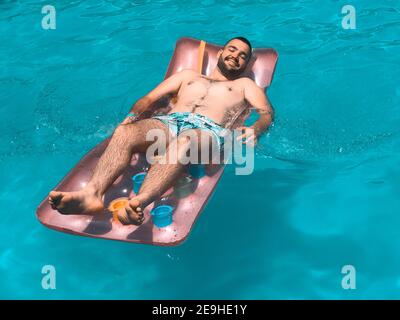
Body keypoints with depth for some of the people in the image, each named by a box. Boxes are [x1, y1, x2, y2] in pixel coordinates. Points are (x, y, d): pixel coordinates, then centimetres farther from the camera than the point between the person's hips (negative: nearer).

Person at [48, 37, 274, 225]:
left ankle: (138, 204, -62)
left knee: (183, 142, -41)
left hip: (207, 129, -3)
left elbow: (267, 111, 12)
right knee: (124, 133, -30)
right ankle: (93, 193, -50)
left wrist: (255, 130, -13)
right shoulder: (189, 75, 37)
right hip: (169, 122, 3)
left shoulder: (244, 84, 32)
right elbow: (150, 98, 26)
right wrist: (132, 116, 3)